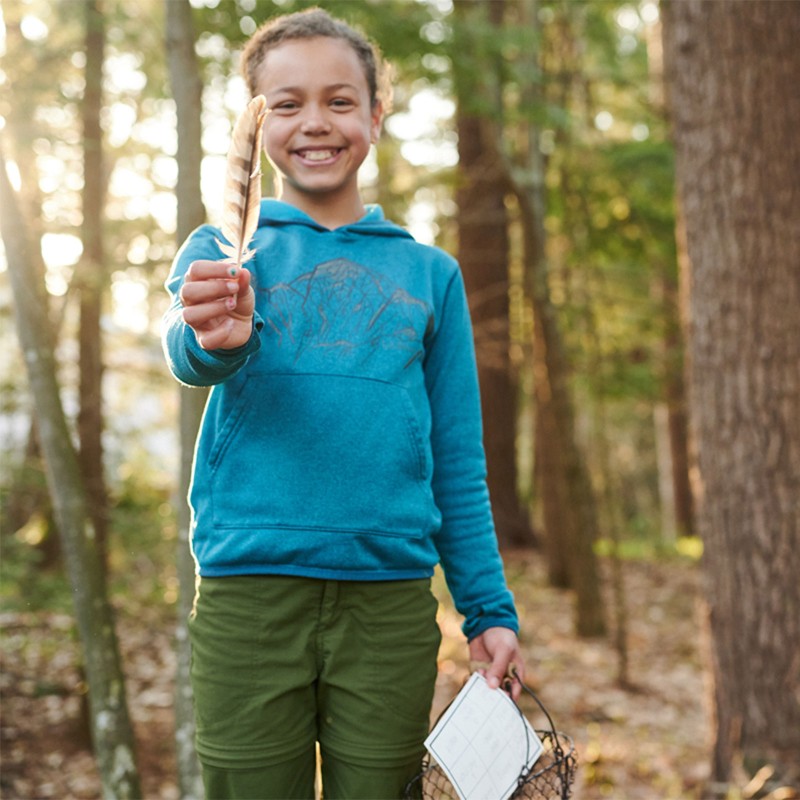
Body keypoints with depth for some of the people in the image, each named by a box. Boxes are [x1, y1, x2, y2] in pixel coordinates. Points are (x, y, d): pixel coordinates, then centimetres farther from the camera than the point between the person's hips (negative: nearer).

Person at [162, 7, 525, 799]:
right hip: (249, 592, -1)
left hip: (392, 601, 1)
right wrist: (213, 337, -40)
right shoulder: (223, 249, 6)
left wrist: (489, 609, 4)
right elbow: (188, 356, -17)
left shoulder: (428, 273, 11)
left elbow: (458, 463, 11)